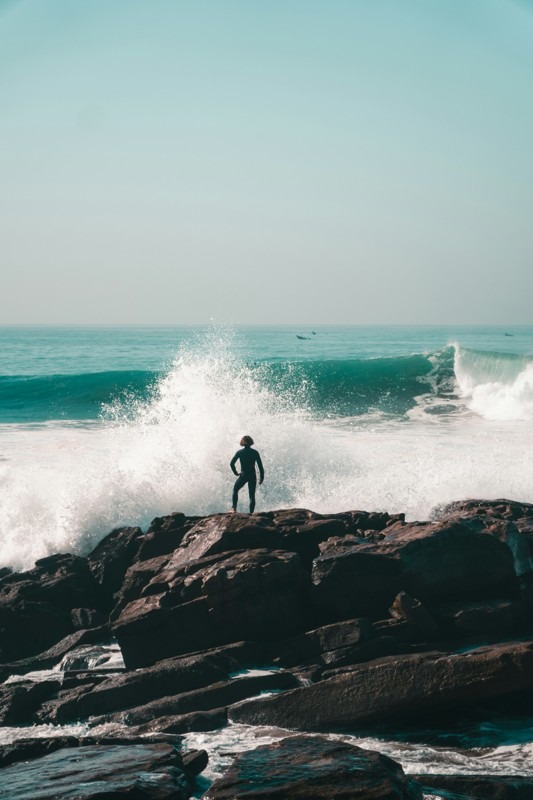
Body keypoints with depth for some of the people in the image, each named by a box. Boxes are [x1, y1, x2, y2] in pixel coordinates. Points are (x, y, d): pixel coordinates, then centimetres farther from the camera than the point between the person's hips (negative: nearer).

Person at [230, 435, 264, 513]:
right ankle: (251, 512, 4)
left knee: (235, 490, 19)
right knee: (252, 495, 9)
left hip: (243, 475, -1)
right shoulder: (255, 453, -3)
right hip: (253, 476, 1)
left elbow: (232, 463, -10)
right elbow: (260, 466, -3)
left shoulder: (239, 452, -5)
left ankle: (234, 508, 7)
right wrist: (261, 477, 3)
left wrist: (236, 473, 2)